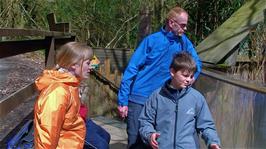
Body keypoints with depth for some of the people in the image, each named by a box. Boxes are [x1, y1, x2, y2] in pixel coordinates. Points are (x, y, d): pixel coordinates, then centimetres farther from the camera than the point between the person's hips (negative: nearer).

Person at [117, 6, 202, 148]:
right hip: (138, 99, -4)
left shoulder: (183, 42, 3)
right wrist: (122, 100, -12)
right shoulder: (152, 40, -9)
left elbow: (197, 63, 16)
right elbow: (131, 69, -10)